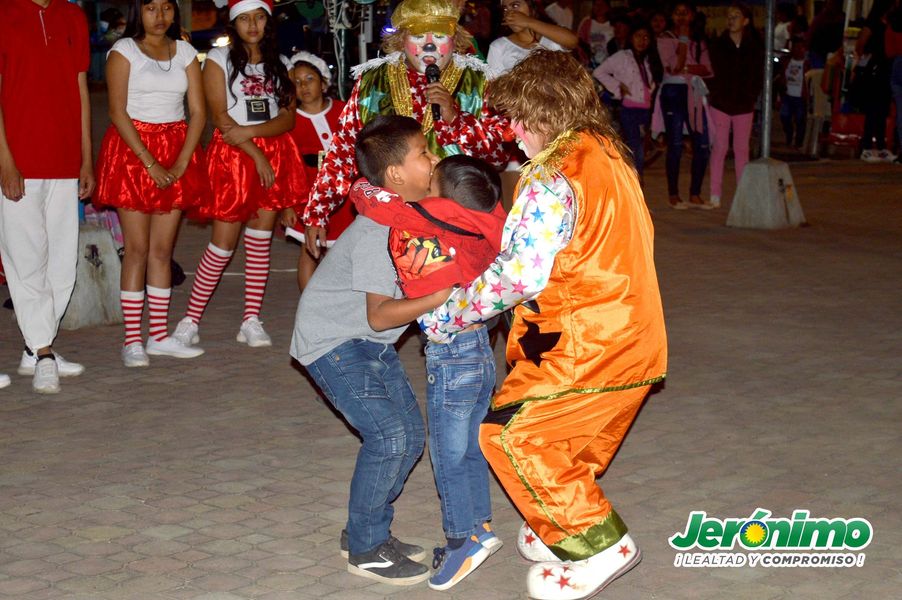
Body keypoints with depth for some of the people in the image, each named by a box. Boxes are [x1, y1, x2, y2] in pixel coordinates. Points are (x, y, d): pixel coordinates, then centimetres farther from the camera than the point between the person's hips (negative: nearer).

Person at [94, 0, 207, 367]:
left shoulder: (185, 52, 10)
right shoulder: (124, 51, -1)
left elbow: (198, 112, 4)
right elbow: (118, 112, -8)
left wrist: (181, 163, -8)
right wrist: (149, 162, -15)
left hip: (176, 152, 4)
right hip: (131, 150, -4)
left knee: (162, 249, 5)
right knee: (137, 248, -5)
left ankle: (159, 336, 11)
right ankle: (132, 340, -1)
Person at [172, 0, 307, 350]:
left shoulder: (277, 64, 13)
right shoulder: (219, 59, 1)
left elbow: (288, 118, 2)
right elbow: (221, 118, -8)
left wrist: (250, 131, -16)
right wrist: (257, 156, -13)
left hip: (275, 155, 4)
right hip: (232, 155, -4)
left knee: (261, 239, 3)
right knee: (224, 244, -6)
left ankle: (251, 321, 8)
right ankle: (191, 319, 4)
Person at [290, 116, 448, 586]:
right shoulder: (377, 233, -28)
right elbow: (379, 315, -30)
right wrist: (439, 296, -37)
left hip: (373, 344, 9)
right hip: (333, 341, -9)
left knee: (410, 436, 7)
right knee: (388, 433, -18)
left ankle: (368, 531, 23)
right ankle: (366, 550, -2)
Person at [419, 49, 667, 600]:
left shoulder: (553, 178, -19)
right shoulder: (608, 155, 11)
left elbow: (520, 275, -23)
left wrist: (446, 317, -12)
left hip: (587, 345, -10)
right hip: (632, 341, 10)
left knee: (509, 431, -1)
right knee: (573, 444, 22)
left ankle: (598, 544, 3)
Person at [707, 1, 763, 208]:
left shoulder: (755, 47, 4)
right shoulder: (718, 45, 1)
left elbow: (758, 76, 7)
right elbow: (711, 74, 3)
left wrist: (751, 97, -2)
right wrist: (715, 93, -6)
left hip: (744, 106, 1)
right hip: (720, 104, -1)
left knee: (742, 150, 5)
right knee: (719, 148, -3)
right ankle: (715, 196, -2)